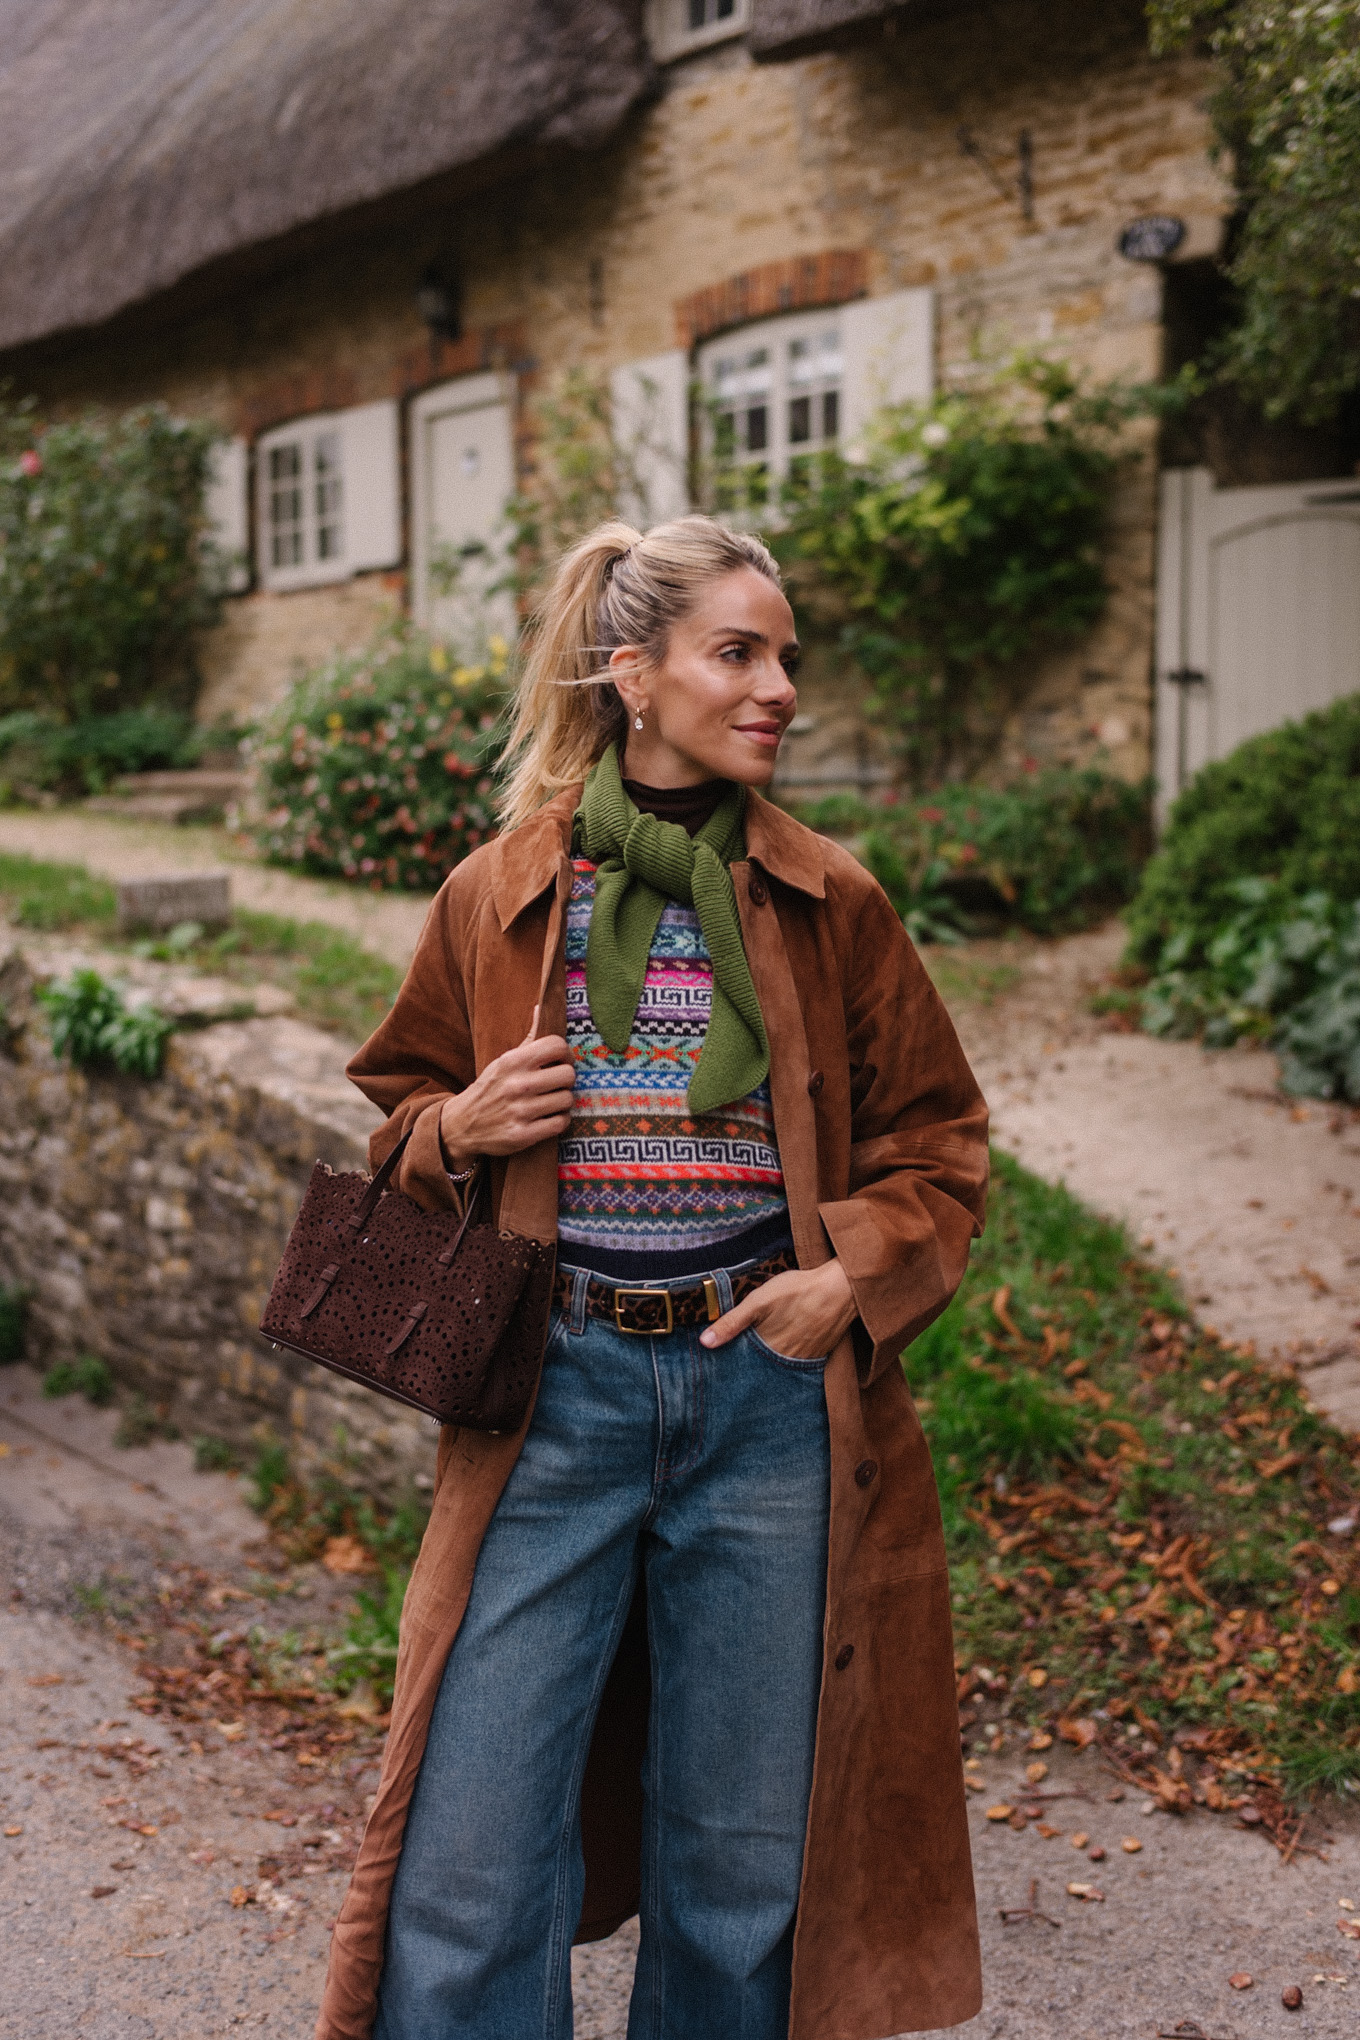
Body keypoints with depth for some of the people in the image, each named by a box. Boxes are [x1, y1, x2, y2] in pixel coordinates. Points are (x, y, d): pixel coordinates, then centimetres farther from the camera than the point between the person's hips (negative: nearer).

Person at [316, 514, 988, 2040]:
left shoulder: (831, 907, 3)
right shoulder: (494, 901, 2)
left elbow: (938, 1139, 10)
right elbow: (399, 1109, 15)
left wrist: (856, 1273, -7)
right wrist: (457, 1131, -7)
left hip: (768, 1398, 1)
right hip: (558, 1395, 0)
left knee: (742, 1858, 13)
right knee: (474, 1859, 1)